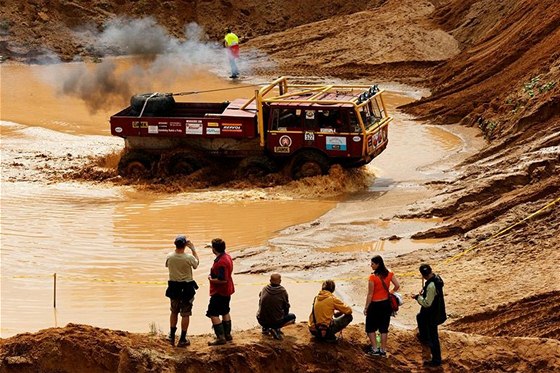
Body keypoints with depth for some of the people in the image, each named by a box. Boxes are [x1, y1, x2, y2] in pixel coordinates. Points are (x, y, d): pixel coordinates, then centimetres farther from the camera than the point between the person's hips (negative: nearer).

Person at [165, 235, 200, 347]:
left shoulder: (169, 256, -11)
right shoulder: (189, 258, -20)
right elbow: (196, 263, 2)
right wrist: (193, 249, 6)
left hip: (174, 288, 3)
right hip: (186, 288, -3)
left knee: (174, 312, 22)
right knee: (185, 314, 7)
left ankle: (172, 335, 29)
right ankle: (182, 340, 11)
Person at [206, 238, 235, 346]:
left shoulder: (220, 262, -27)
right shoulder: (227, 256, 5)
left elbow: (222, 280, -29)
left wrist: (211, 279, -15)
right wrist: (213, 276, 12)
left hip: (219, 292, -10)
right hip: (227, 290, 10)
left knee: (213, 314, -6)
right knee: (225, 312, 21)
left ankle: (221, 337, -7)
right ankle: (227, 334, 29)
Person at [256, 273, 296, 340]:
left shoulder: (264, 289, -1)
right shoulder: (282, 291, -10)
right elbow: (286, 307, 0)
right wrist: (284, 316, 22)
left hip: (261, 321, 5)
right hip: (276, 321, -5)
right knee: (292, 317, 20)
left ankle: (265, 328, 17)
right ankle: (276, 329, -2)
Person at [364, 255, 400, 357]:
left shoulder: (373, 277, -20)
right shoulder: (389, 274, -4)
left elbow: (370, 294, -15)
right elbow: (397, 286, -3)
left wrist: (366, 307, -7)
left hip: (375, 305, -5)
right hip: (386, 304, 5)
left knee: (370, 327, 12)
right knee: (384, 328, 14)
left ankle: (375, 349, 9)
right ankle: (383, 350, 18)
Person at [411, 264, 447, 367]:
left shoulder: (431, 286, -36)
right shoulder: (436, 277, -6)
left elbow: (427, 303, -29)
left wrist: (418, 297, -15)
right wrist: (424, 293, 1)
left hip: (432, 315, -10)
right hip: (436, 310, 10)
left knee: (433, 337, 4)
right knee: (420, 317, 37)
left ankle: (436, 360, 16)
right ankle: (424, 338, 60)